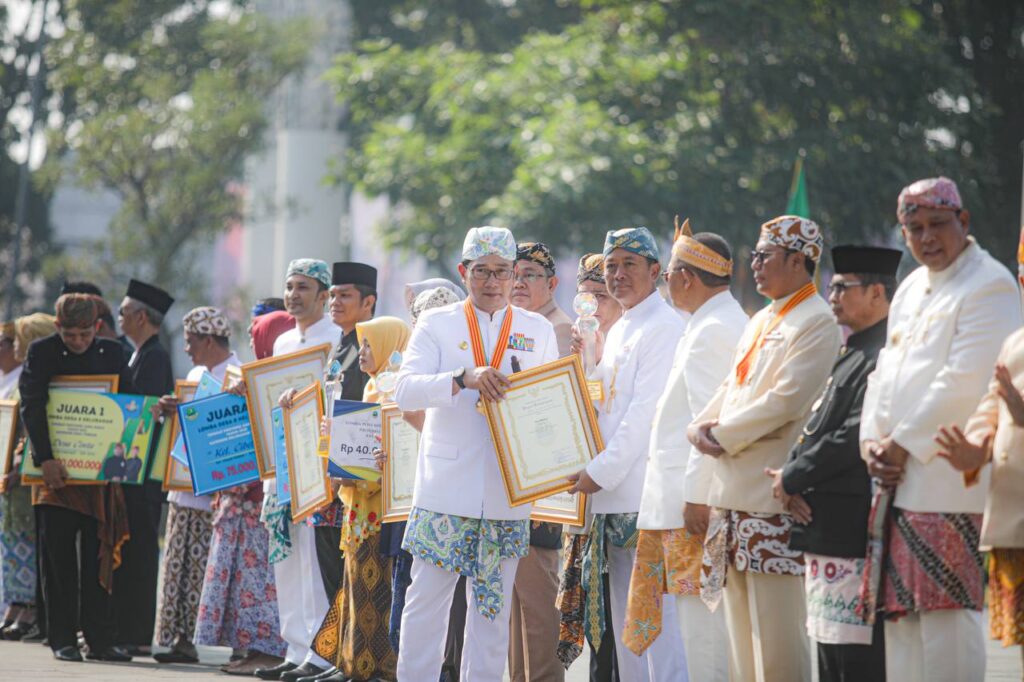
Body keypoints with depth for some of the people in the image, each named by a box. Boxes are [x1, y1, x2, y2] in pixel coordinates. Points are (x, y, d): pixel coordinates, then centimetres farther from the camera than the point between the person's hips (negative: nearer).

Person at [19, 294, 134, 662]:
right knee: (58, 558, -2)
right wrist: (45, 459, -22)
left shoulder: (112, 353, 6)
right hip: (55, 468, -3)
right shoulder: (42, 353, -3)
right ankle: (62, 639, 3)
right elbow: (32, 408, -11)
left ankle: (99, 640, 6)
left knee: (99, 558, 3)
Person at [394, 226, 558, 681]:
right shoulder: (437, 324, 5)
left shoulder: (538, 331, 11)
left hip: (508, 495, 2)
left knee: (493, 608, 5)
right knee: (426, 601, -1)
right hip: (445, 490, -2)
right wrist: (464, 379, -24)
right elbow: (406, 391, -10)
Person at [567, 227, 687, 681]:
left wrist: (602, 472, -16)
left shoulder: (664, 327, -9)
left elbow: (647, 411, -16)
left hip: (647, 496, -9)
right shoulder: (617, 331, 20)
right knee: (624, 615, 10)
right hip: (615, 497, 9)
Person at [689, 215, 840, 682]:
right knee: (741, 623, 11)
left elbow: (786, 400, -18)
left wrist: (723, 435, -12)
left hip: (775, 494, -9)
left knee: (775, 629, -9)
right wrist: (702, 427, 1)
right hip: (736, 489, 9)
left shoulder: (817, 323, -9)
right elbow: (732, 386, 21)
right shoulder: (762, 321, 20)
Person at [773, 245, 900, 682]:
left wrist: (792, 478, -12)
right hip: (823, 528, 11)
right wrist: (791, 476, 1)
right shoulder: (851, 355, 19)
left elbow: (857, 436, -21)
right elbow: (817, 428, 20)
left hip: (853, 530, -11)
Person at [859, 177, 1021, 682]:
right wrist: (873, 443, 3)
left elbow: (965, 381, -17)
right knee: (900, 607, 9)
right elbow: (886, 371, 20)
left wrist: (904, 445, -13)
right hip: (900, 478, 9)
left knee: (947, 606, -11)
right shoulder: (912, 289, 20)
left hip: (950, 477, -9)